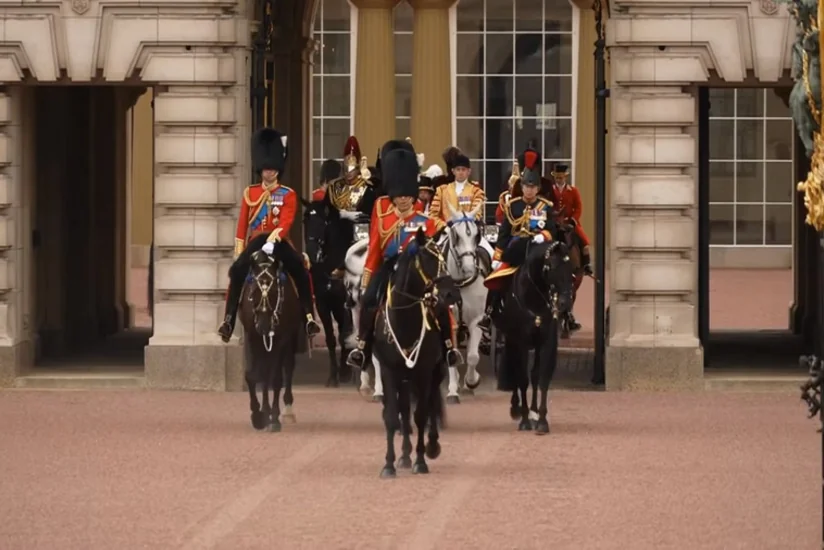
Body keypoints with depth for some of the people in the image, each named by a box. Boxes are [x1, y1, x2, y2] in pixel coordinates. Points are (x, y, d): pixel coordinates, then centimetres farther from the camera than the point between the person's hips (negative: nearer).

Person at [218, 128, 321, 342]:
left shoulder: (288, 195, 7)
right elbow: (242, 224, 12)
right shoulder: (250, 193, 13)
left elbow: (286, 222, -8)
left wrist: (274, 237, -26)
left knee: (301, 271, -28)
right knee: (236, 271, -26)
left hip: (279, 241, -1)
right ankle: (228, 319, -24)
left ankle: (309, 317, -25)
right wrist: (238, 251, 3)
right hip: (255, 242, 1)